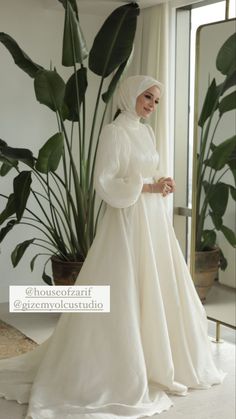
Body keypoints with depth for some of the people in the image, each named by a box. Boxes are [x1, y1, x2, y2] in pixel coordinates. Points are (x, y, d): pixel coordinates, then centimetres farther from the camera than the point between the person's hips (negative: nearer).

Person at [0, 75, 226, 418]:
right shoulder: (114, 132, -11)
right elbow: (105, 184, -17)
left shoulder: (146, 132, 14)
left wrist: (161, 185, 0)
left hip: (153, 222, 9)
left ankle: (153, 362, 28)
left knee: (158, 294, 13)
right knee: (124, 298, -4)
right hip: (127, 223, -9)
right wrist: (148, 187, -19)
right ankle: (118, 371, 8)